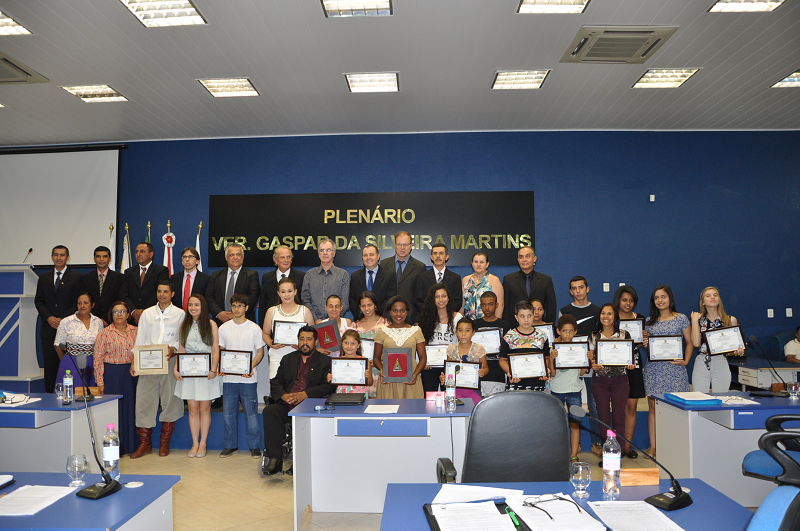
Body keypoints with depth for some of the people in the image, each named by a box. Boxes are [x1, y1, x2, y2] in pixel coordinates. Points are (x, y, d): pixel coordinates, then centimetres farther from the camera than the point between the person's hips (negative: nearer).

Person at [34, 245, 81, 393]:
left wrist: (63, 319, -11)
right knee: (50, 363, 4)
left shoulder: (76, 277, 3)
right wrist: (48, 318, -5)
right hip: (49, 328, 3)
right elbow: (38, 300, 12)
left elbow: (77, 302, -2)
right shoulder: (44, 277, 15)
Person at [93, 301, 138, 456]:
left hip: (131, 374, 3)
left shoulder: (135, 331, 7)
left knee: (130, 407, 7)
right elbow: (98, 359, -3)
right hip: (111, 374, -3)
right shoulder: (104, 333, -1)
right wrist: (100, 382, -7)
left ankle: (129, 445, 17)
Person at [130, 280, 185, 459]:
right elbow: (140, 340, 11)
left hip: (170, 362, -2)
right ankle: (144, 443, 10)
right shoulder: (147, 313, 13)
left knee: (170, 400, 1)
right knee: (144, 399, -1)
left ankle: (165, 443, 13)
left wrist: (173, 349, -15)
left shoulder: (180, 314, 7)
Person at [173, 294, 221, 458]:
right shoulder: (184, 325, 12)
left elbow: (215, 349, -1)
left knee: (204, 408, 1)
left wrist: (213, 369, -13)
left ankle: (203, 444, 11)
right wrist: (175, 368, -2)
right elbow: (181, 350, 12)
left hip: (206, 371, -2)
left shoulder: (211, 324, 4)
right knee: (193, 409, 3)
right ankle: (195, 443, 12)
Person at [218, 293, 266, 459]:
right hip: (228, 377, 3)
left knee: (251, 412, 1)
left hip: (248, 378, -3)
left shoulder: (254, 328, -1)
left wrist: (251, 367, -14)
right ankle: (231, 445, 23)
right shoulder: (224, 328, 8)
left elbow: (260, 352, 1)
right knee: (228, 413, 8)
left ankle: (255, 446, 13)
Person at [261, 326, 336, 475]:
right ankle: (274, 457, -22)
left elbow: (329, 386, -3)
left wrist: (306, 394, -15)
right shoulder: (287, 359, 23)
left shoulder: (325, 361, 11)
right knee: (269, 411, -25)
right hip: (287, 405, 4)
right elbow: (275, 382, 14)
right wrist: (283, 395, -8)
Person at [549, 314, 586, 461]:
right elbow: (552, 374, -8)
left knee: (575, 424, 3)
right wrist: (551, 358, -24)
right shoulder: (554, 348, -5)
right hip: (557, 390, -1)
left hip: (574, 390, 1)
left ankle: (574, 456, 13)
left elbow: (582, 372, 2)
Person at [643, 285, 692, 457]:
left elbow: (690, 343, 5)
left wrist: (685, 361, -7)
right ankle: (653, 446, 9)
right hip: (654, 368, 2)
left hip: (674, 368, -2)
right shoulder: (649, 321, 11)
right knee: (653, 407, 2)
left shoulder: (681, 319, 4)